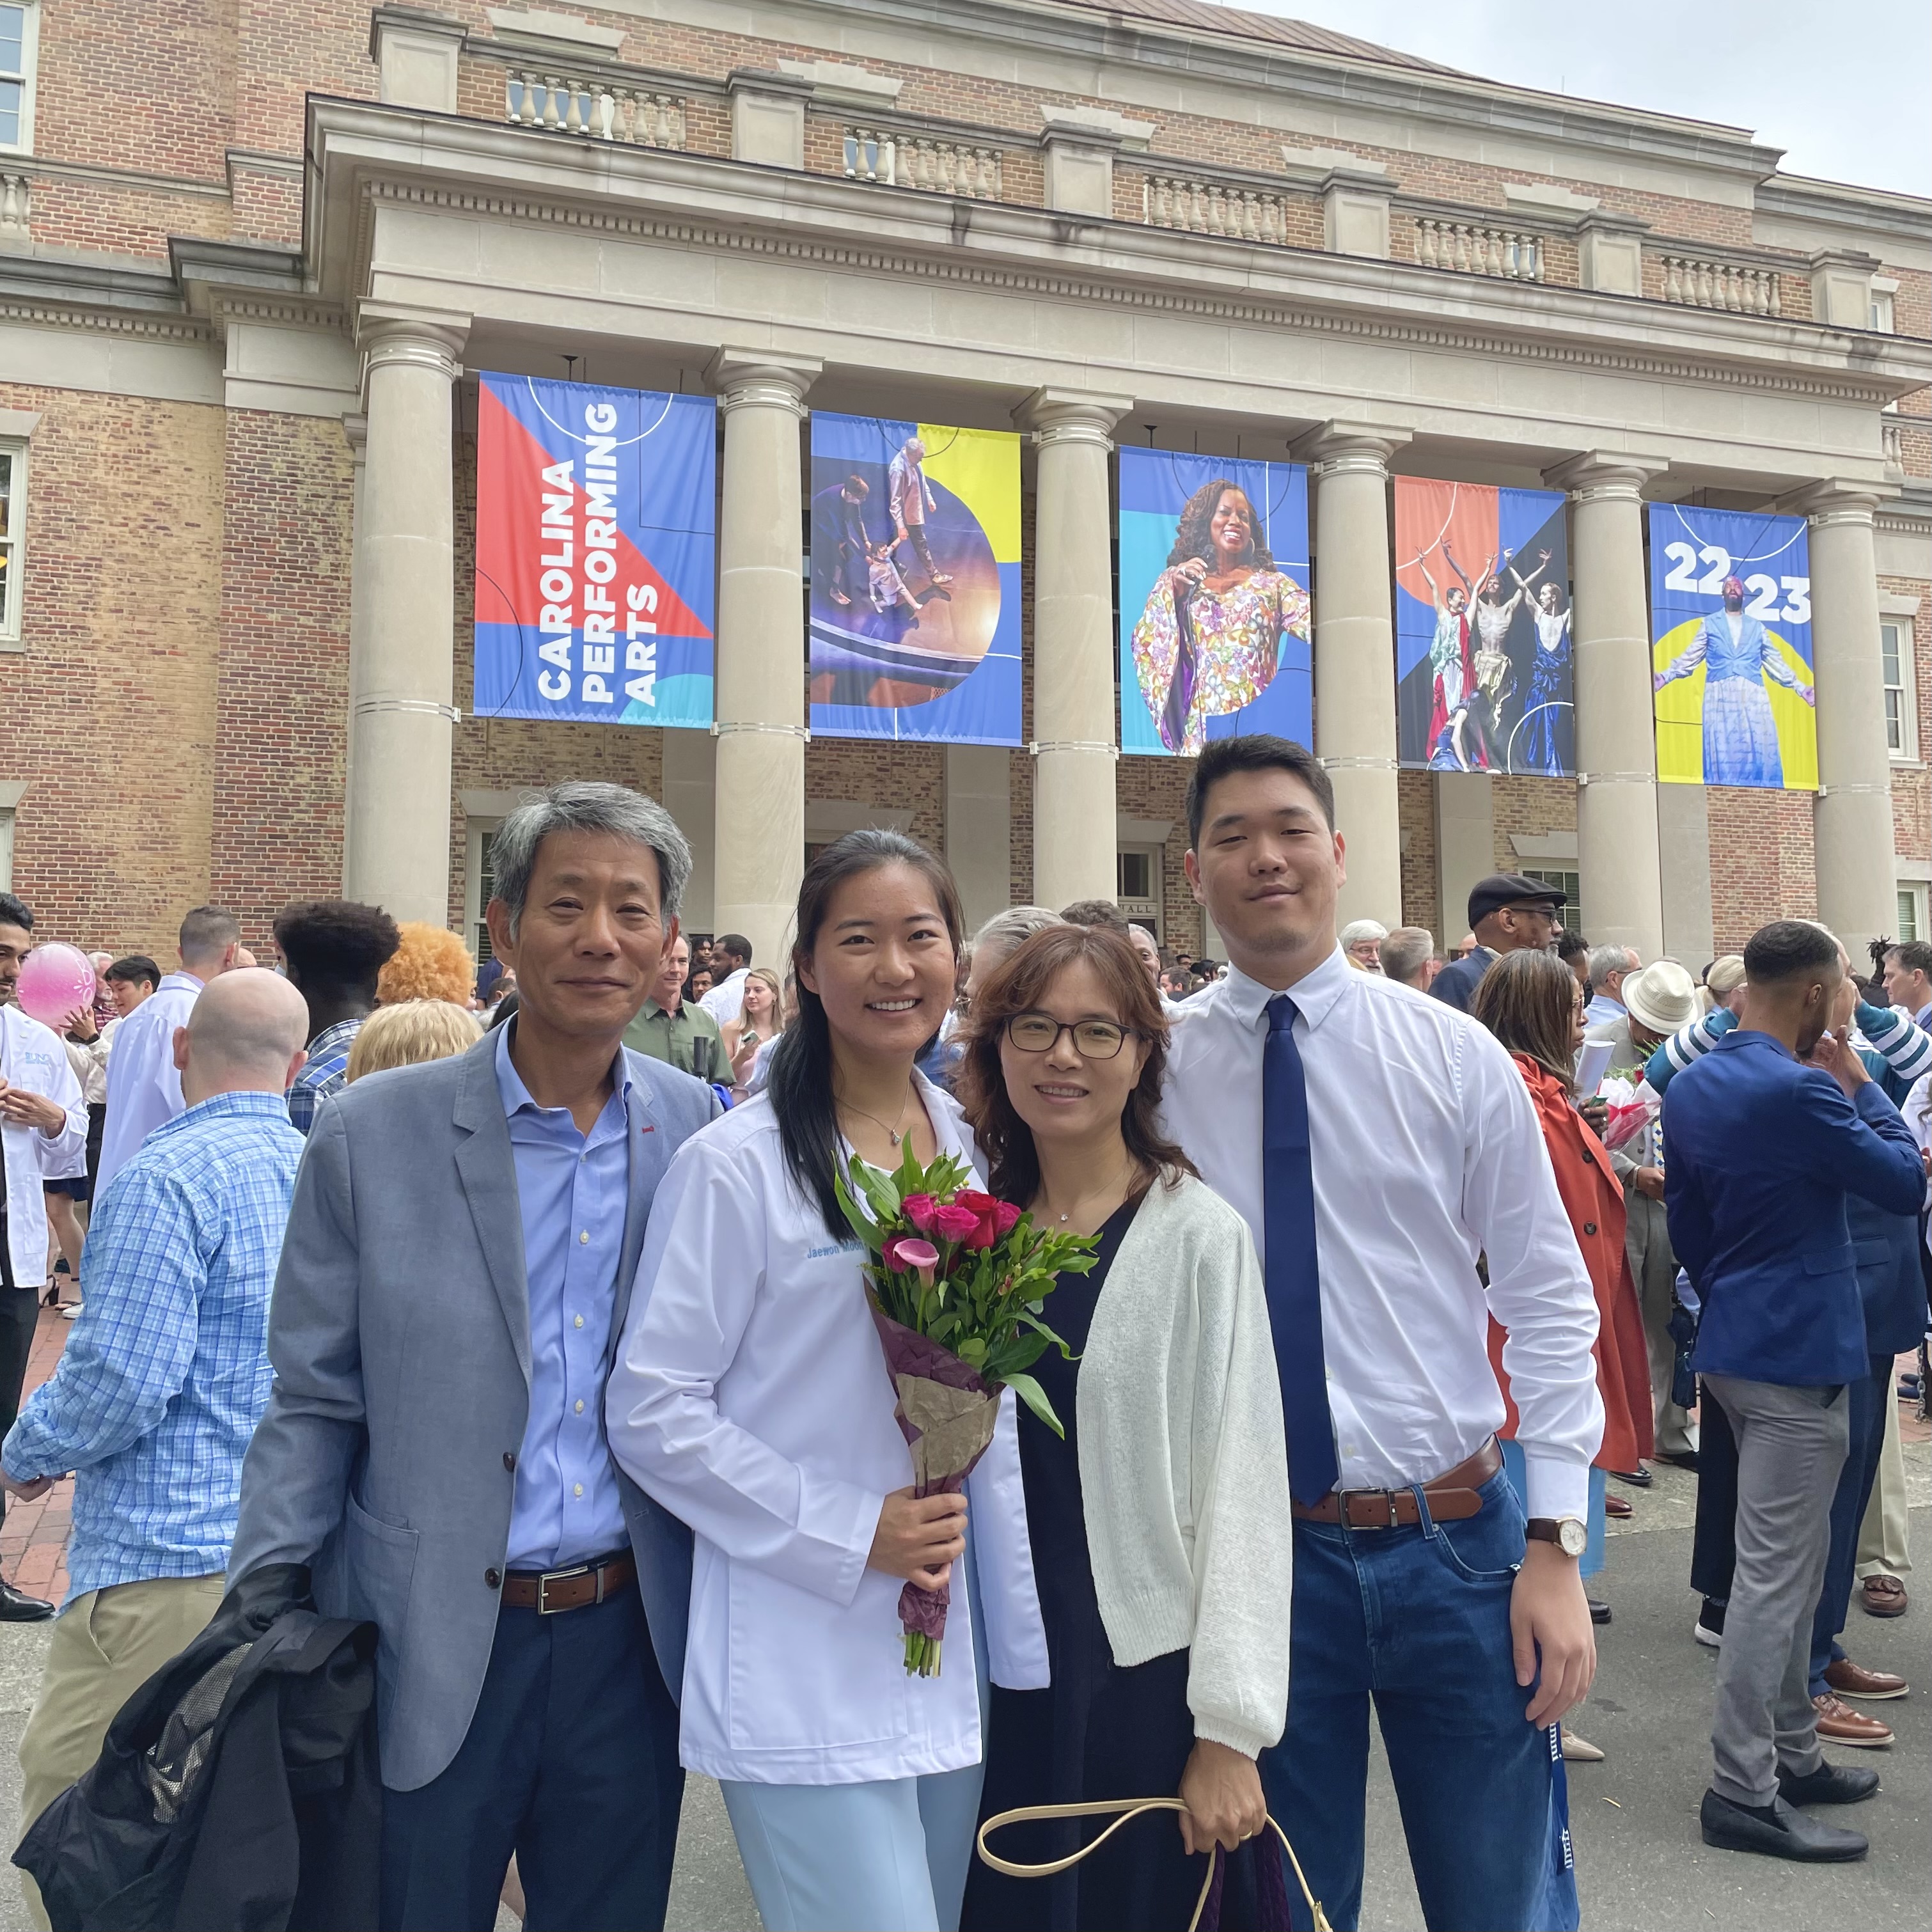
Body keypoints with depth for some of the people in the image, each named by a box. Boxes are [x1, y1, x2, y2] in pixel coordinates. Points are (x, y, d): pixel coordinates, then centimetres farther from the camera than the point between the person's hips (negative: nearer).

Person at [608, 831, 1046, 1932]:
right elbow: (653, 1413, -11)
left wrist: (1026, 1650, 11)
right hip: (801, 1677, -6)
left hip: (951, 1671, 6)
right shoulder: (739, 1163, -11)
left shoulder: (975, 1151, 6)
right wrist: (852, 1533, -15)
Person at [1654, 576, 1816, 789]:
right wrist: (1665, 675, -3)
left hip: (1753, 695, 1)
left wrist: (1800, 687, 15)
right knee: (1722, 748, -10)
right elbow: (1690, 658, 11)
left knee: (1760, 746, -10)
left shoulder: (1757, 627, 21)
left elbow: (1775, 663, 21)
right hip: (1720, 694, -1)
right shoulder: (1709, 624, 17)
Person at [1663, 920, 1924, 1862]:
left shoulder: (1690, 1087, 7)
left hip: (1735, 1345, 9)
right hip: (1796, 1353, -9)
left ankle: (1790, 1754, 30)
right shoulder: (1799, 1090, -21)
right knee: (1775, 1572, -2)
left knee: (1788, 1563, 19)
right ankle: (1743, 1792, 6)